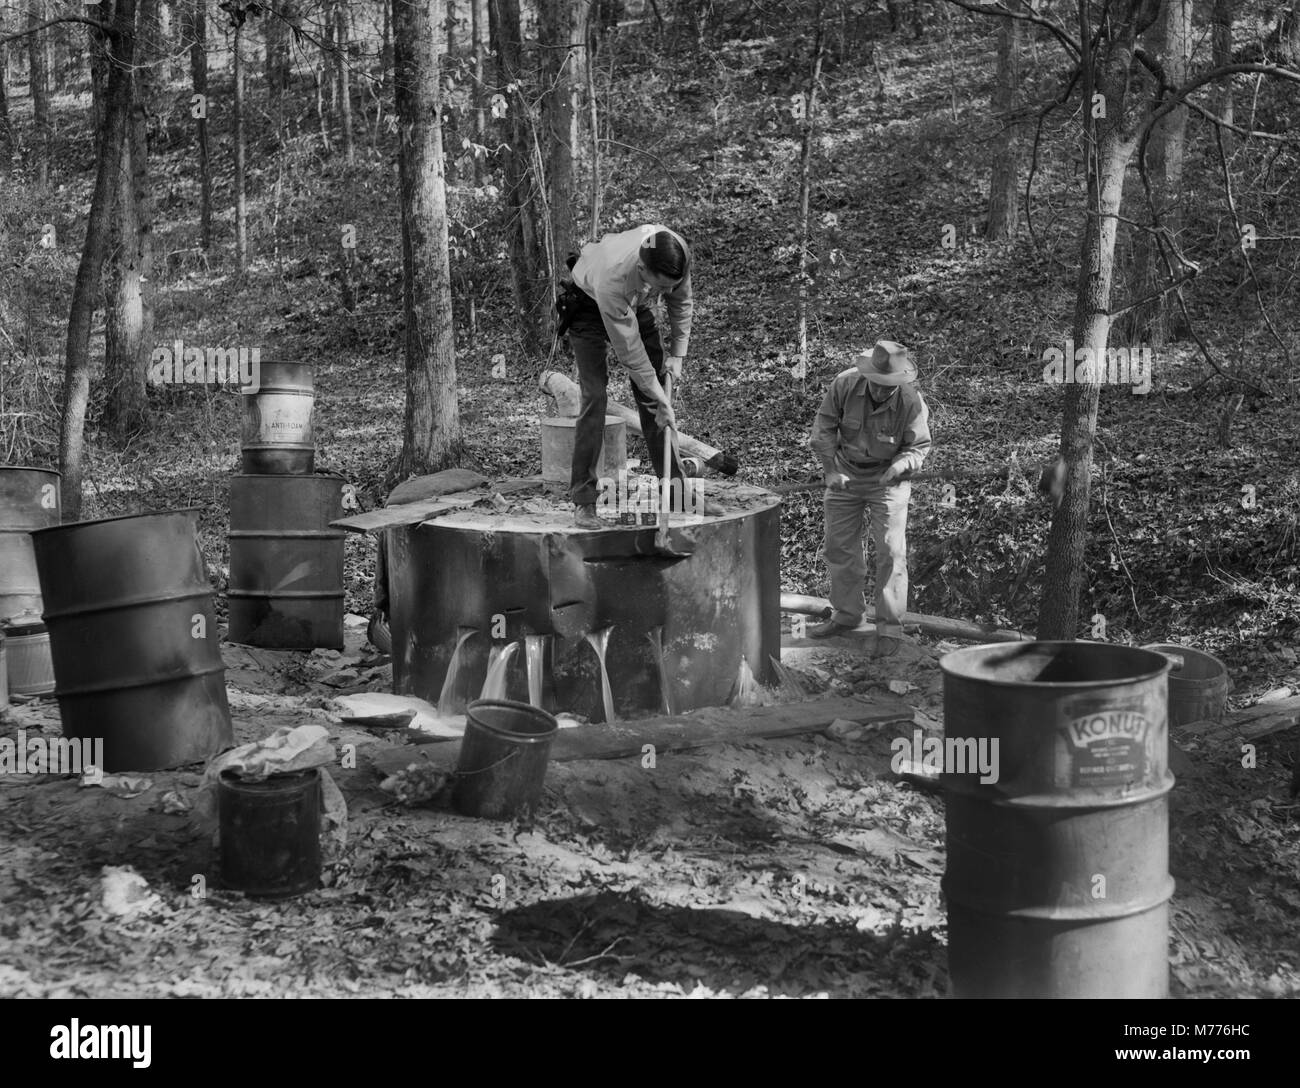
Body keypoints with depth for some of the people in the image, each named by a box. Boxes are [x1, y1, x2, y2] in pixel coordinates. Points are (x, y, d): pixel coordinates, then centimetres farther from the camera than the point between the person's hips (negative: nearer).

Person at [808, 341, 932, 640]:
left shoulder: (912, 402, -23)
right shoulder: (845, 384, -19)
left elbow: (919, 445, -10)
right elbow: (824, 427, -7)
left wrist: (900, 465, -30)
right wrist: (830, 469, -13)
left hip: (887, 479, -3)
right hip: (845, 474, 3)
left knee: (891, 553, -7)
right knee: (839, 547, 10)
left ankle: (890, 625, 2)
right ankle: (846, 615, 26)